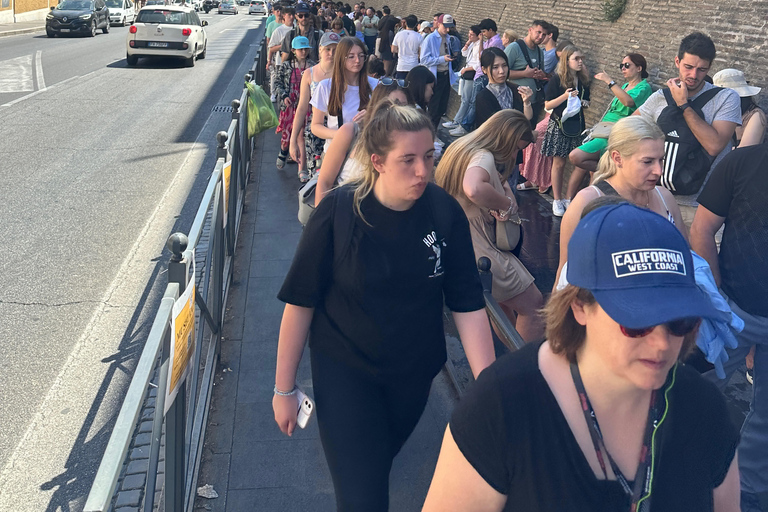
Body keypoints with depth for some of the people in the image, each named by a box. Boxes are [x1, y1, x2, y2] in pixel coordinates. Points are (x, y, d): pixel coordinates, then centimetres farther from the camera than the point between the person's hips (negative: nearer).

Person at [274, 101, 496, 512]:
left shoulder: (445, 212, -14)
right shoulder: (338, 211, -21)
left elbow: (467, 304, -12)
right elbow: (301, 301, -14)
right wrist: (284, 388, -8)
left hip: (414, 371, 3)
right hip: (344, 370, -3)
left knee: (380, 464, 27)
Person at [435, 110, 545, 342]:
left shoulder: (461, 147, 9)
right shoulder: (483, 157, -21)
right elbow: (473, 189, -46)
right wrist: (507, 204, -28)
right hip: (478, 250, -10)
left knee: (504, 303, 24)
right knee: (533, 305, -1)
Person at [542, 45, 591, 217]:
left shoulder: (583, 80, 10)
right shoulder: (557, 79, -6)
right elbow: (547, 105, -8)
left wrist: (584, 103, 2)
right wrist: (565, 96, -20)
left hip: (577, 125, 4)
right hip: (560, 125, -4)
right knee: (559, 163, -1)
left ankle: (569, 197, 13)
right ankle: (557, 200, 9)